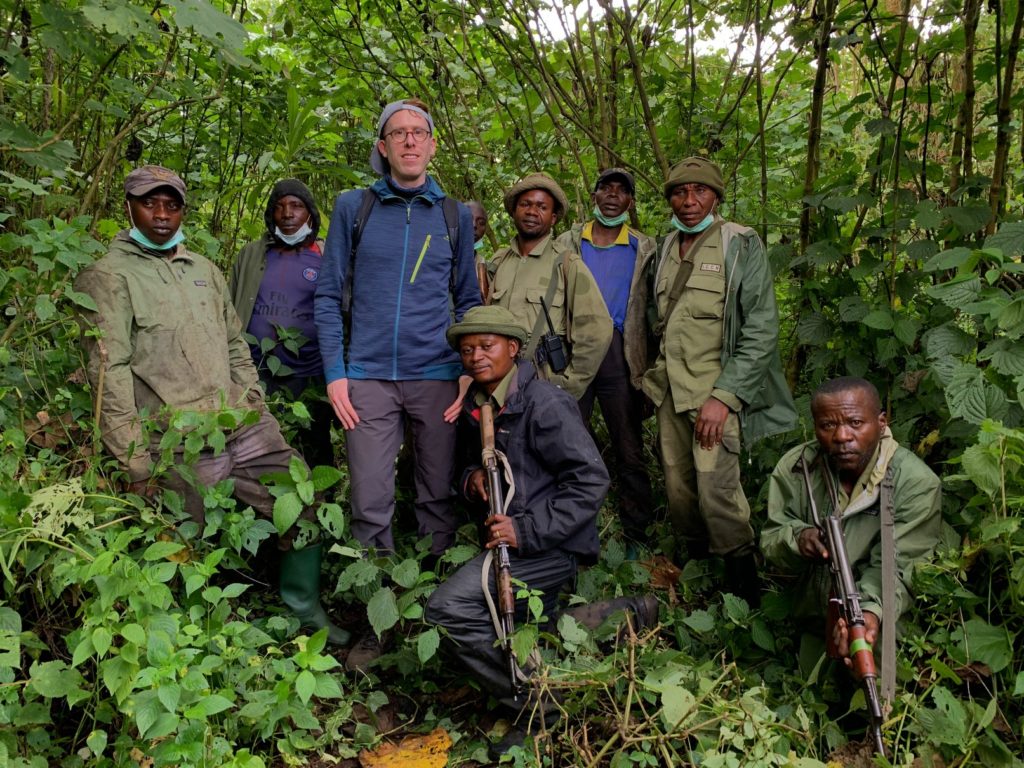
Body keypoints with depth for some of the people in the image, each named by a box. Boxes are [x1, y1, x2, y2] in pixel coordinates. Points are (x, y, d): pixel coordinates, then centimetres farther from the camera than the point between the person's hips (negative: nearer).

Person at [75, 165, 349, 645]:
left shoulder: (203, 269, 19)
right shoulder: (107, 276, -2)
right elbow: (109, 372, -9)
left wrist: (254, 405, 11)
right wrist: (136, 464, -13)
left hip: (246, 427, 6)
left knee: (305, 510, 7)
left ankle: (305, 613, 25)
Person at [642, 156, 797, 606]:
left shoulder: (741, 246, -6)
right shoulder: (665, 249, 13)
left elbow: (761, 331, -11)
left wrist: (723, 396, -18)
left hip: (715, 388, -6)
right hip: (669, 391, 6)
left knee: (716, 488, -14)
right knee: (678, 490, 8)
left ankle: (743, 581, 4)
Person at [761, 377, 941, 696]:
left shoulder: (918, 483, -19)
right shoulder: (795, 468, -9)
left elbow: (893, 567, -24)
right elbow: (770, 543, -4)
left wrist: (872, 611, -45)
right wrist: (797, 539, -28)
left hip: (884, 630, -2)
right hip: (811, 620, 3)